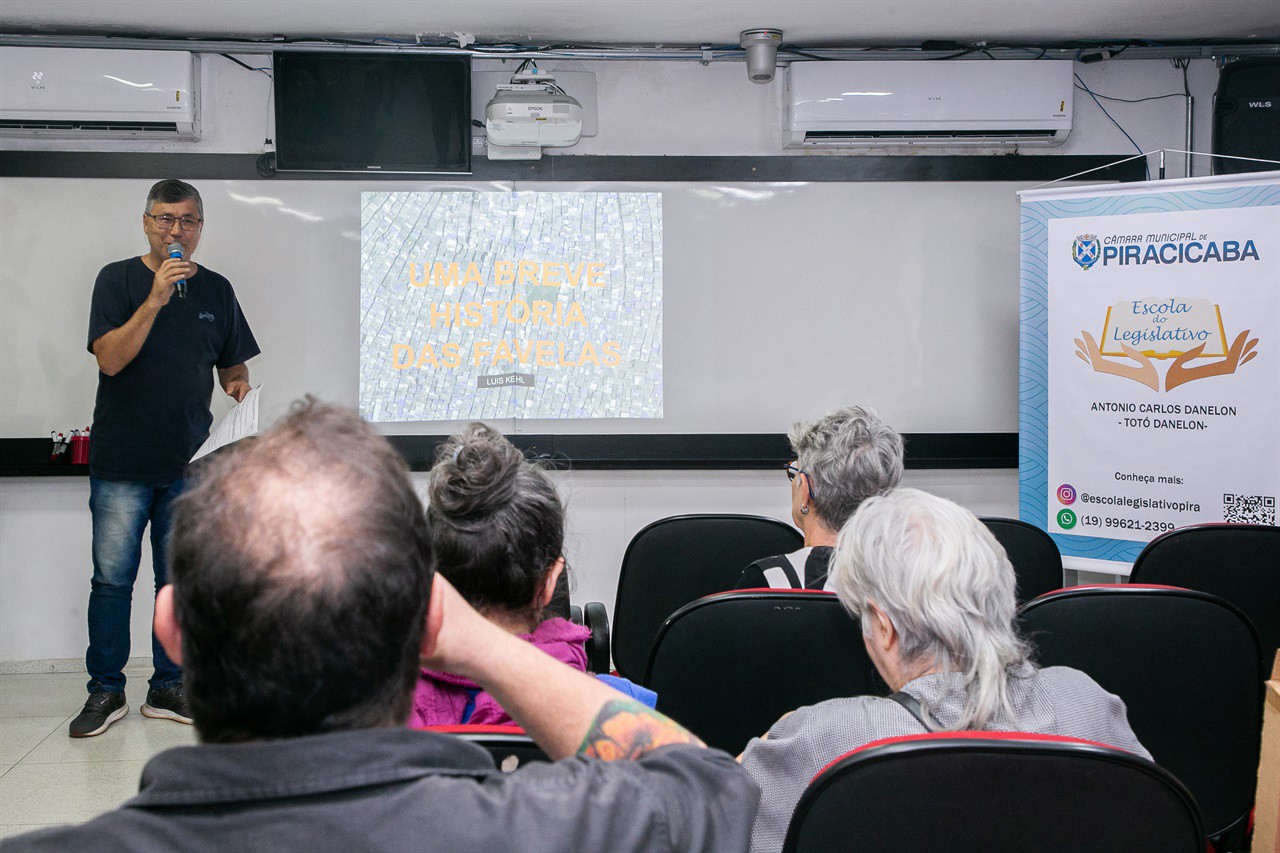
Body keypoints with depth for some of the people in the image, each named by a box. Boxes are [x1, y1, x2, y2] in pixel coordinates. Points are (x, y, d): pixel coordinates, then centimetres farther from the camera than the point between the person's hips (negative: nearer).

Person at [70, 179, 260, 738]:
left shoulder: (215, 289, 10)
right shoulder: (118, 279, 0)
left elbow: (232, 362, 18)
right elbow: (110, 359, -11)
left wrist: (238, 385, -5)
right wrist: (155, 300, -20)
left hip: (189, 462, 3)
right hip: (121, 462, -3)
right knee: (112, 579, 0)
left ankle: (168, 689, 18)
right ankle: (105, 691, 12)